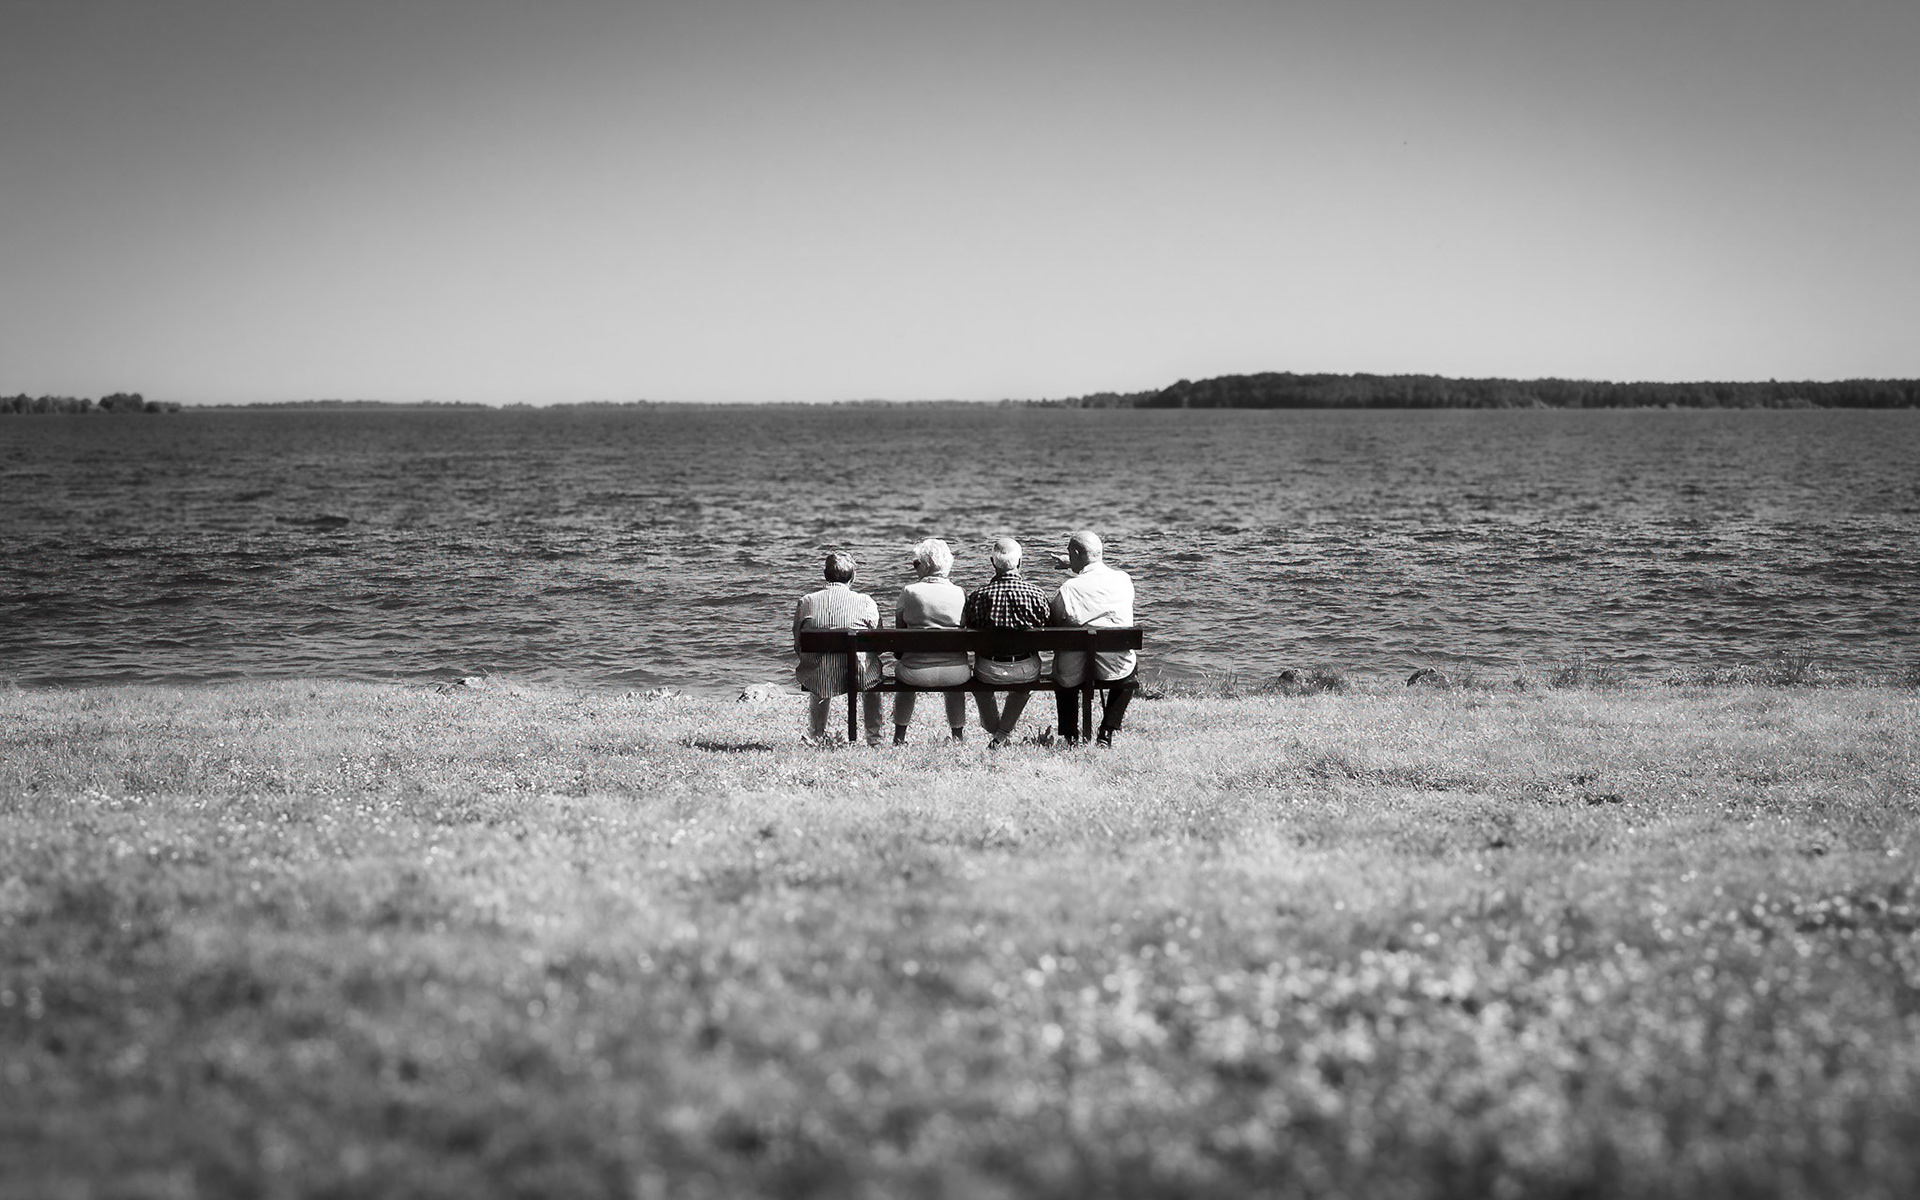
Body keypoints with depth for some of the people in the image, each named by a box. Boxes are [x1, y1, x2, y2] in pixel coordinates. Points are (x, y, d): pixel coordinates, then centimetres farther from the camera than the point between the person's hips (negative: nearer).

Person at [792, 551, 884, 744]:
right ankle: (874, 738, 41)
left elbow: (798, 646, 5)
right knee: (873, 668, 36)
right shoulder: (864, 602, -8)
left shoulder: (806, 602, -3)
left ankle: (816, 736, 56)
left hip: (817, 679, 2)